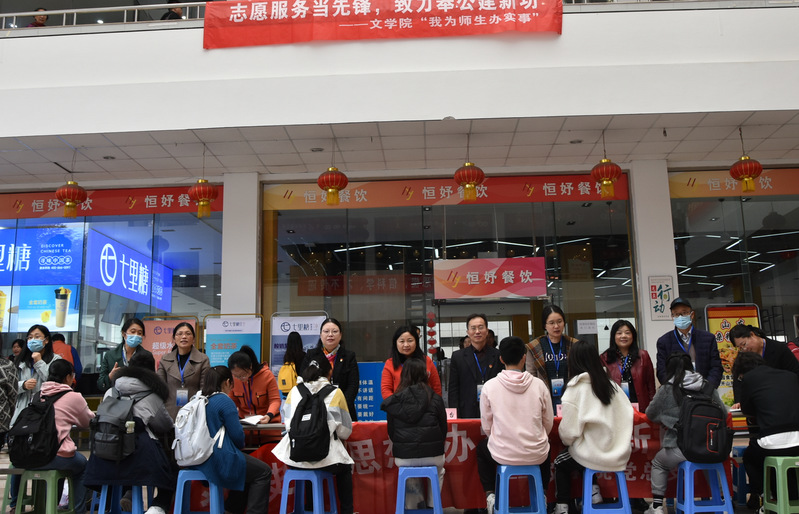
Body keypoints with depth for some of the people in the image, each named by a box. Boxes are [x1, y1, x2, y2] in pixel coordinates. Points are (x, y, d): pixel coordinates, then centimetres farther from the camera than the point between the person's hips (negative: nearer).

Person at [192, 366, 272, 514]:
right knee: (264, 472, 5)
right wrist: (240, 446, 9)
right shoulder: (224, 401, -13)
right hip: (219, 460, -9)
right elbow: (237, 434, -13)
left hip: (199, 459, 9)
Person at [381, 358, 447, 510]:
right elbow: (443, 430, 5)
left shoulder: (394, 401, -1)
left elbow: (391, 432, 6)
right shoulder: (435, 399, -2)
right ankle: (432, 506, 29)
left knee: (409, 476, 32)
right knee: (439, 472, 32)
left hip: (403, 458, 0)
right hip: (432, 456, 0)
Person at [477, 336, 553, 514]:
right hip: (536, 455, 2)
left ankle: (490, 495, 20)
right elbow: (548, 424, 1)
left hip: (502, 455, -1)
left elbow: (487, 427, -2)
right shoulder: (539, 384, -8)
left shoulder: (489, 386, -11)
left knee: (481, 447, 32)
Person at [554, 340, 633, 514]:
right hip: (620, 454, 5)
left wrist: (567, 442, 8)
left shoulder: (576, 388, -12)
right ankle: (593, 491, 16)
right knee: (570, 454, 29)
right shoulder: (611, 384, 2)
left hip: (594, 455, -5)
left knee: (560, 462, 24)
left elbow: (569, 430, -14)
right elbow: (626, 416, 2)